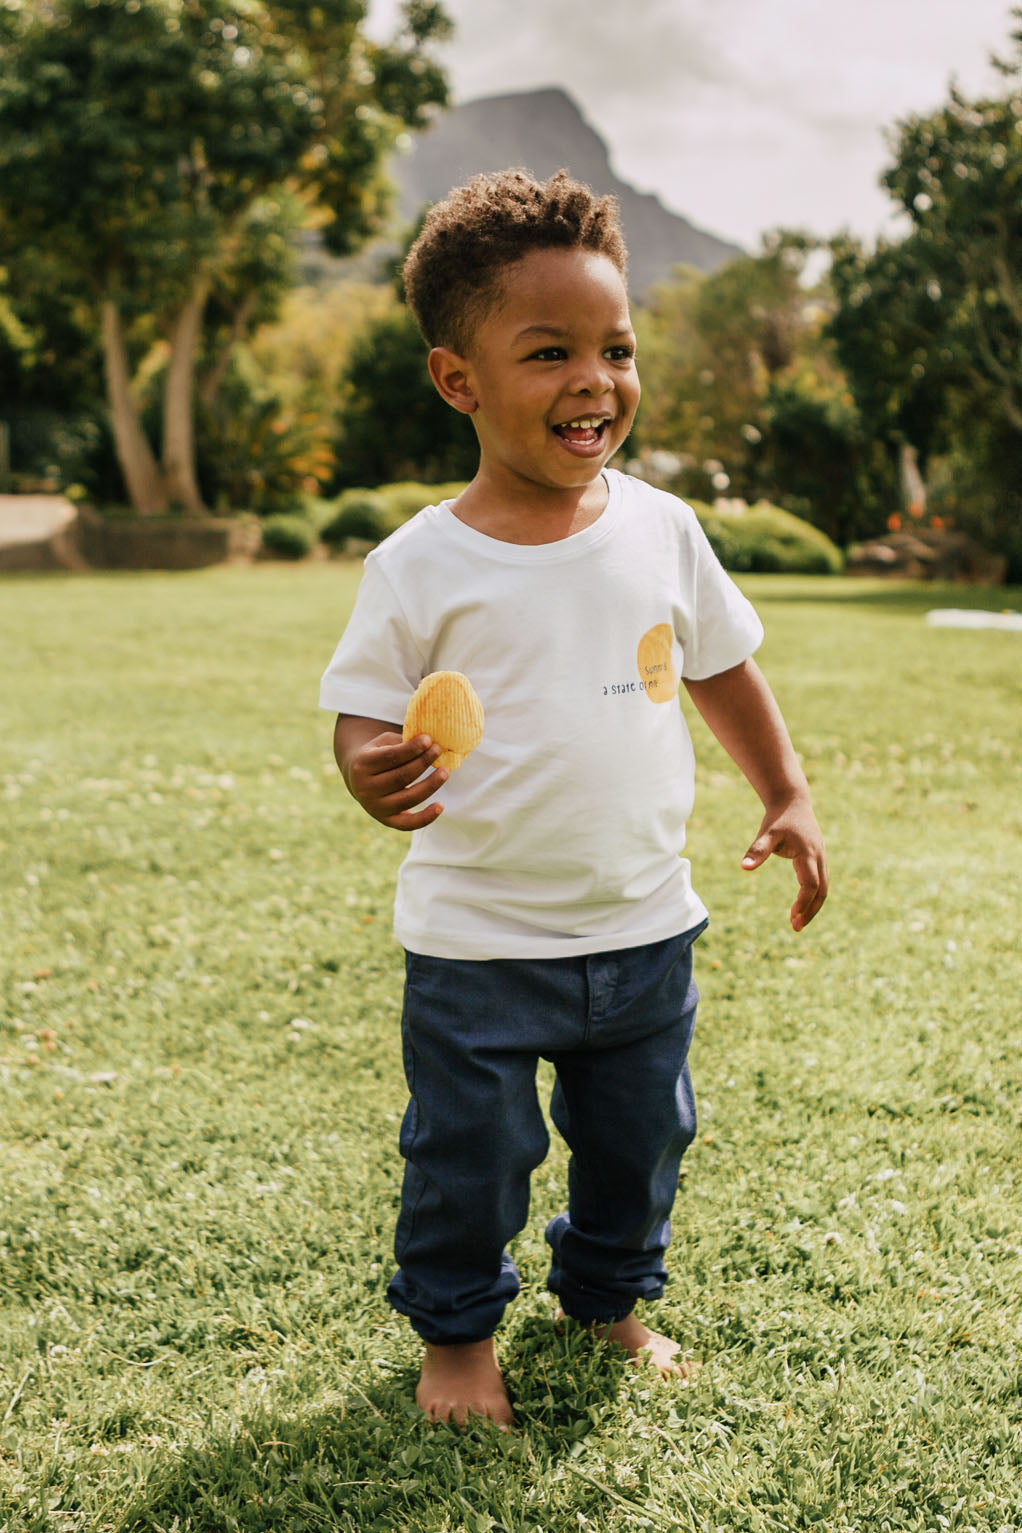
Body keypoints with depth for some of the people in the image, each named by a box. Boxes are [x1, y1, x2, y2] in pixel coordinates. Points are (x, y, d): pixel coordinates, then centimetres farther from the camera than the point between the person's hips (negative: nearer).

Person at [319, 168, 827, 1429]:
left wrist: (786, 798, 9)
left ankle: (611, 1297, 46)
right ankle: (456, 1329, 36)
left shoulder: (659, 527, -3)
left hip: (644, 922, 4)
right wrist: (375, 773, -31)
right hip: (477, 938, -3)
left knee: (640, 1140, 20)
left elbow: (722, 664, 11)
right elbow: (362, 717, -9)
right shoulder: (423, 566, -13)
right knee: (469, 1155, 10)